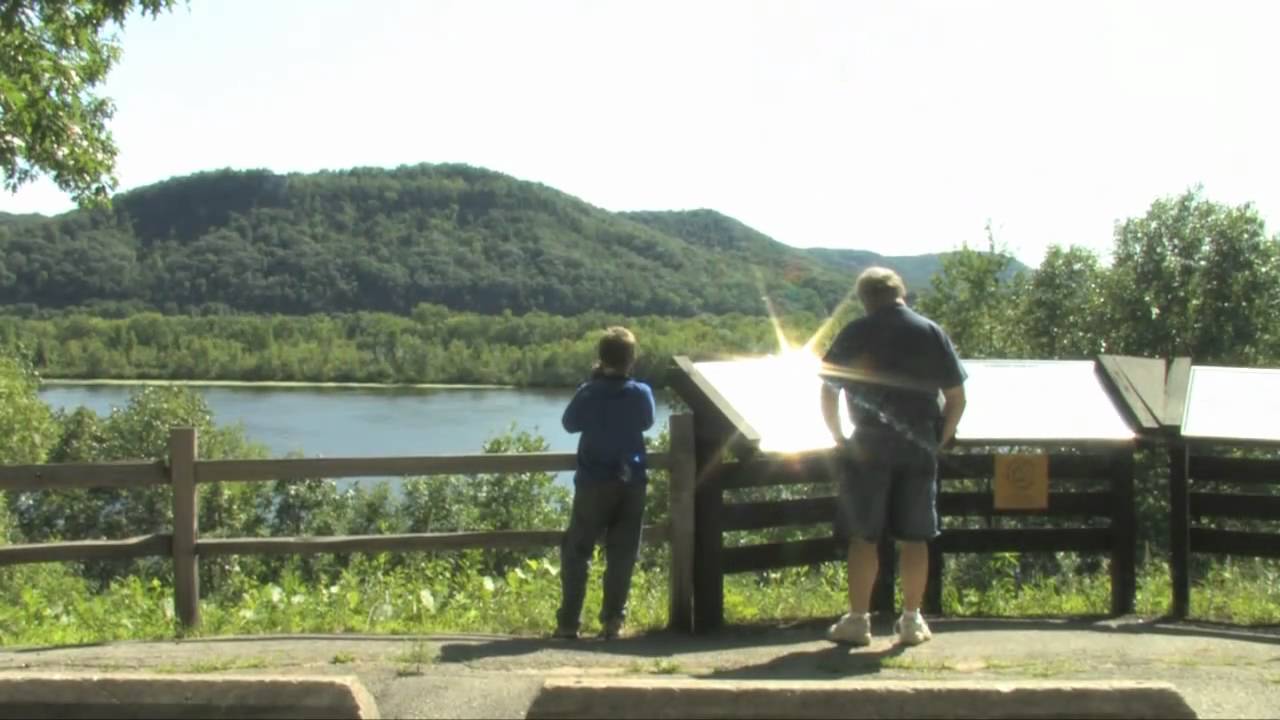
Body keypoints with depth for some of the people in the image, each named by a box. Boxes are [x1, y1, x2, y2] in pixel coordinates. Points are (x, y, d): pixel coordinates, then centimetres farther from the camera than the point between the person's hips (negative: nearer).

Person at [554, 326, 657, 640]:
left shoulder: (588, 394, -10)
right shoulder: (642, 393, -5)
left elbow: (569, 423, 7)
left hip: (594, 484, -2)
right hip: (631, 484, 2)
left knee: (575, 553, 6)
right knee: (622, 556, 8)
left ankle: (568, 622, 3)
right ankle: (613, 620, 6)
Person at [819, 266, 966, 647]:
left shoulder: (854, 334, 0)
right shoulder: (931, 332, 5)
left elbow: (828, 394, 0)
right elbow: (957, 398, 3)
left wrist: (839, 437, 11)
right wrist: (940, 438, 13)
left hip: (868, 447, -2)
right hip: (919, 448, 2)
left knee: (863, 537, 4)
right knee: (914, 537, 8)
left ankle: (858, 620, 5)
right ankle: (912, 619, 13)